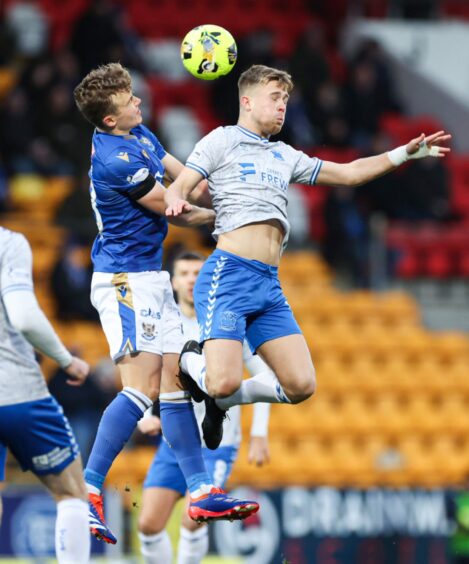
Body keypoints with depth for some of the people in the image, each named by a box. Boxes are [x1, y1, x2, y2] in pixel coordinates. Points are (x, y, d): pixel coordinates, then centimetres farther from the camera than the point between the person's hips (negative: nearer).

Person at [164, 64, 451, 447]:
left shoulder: (285, 156, 24)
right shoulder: (223, 140, 6)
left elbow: (349, 173, 29)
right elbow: (178, 189, -2)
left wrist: (406, 153, 23)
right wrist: (176, 204, -26)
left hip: (269, 285, 7)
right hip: (229, 273, -7)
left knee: (301, 385, -5)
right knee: (224, 383, -20)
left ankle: (219, 400, 17)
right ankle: (192, 362, 17)